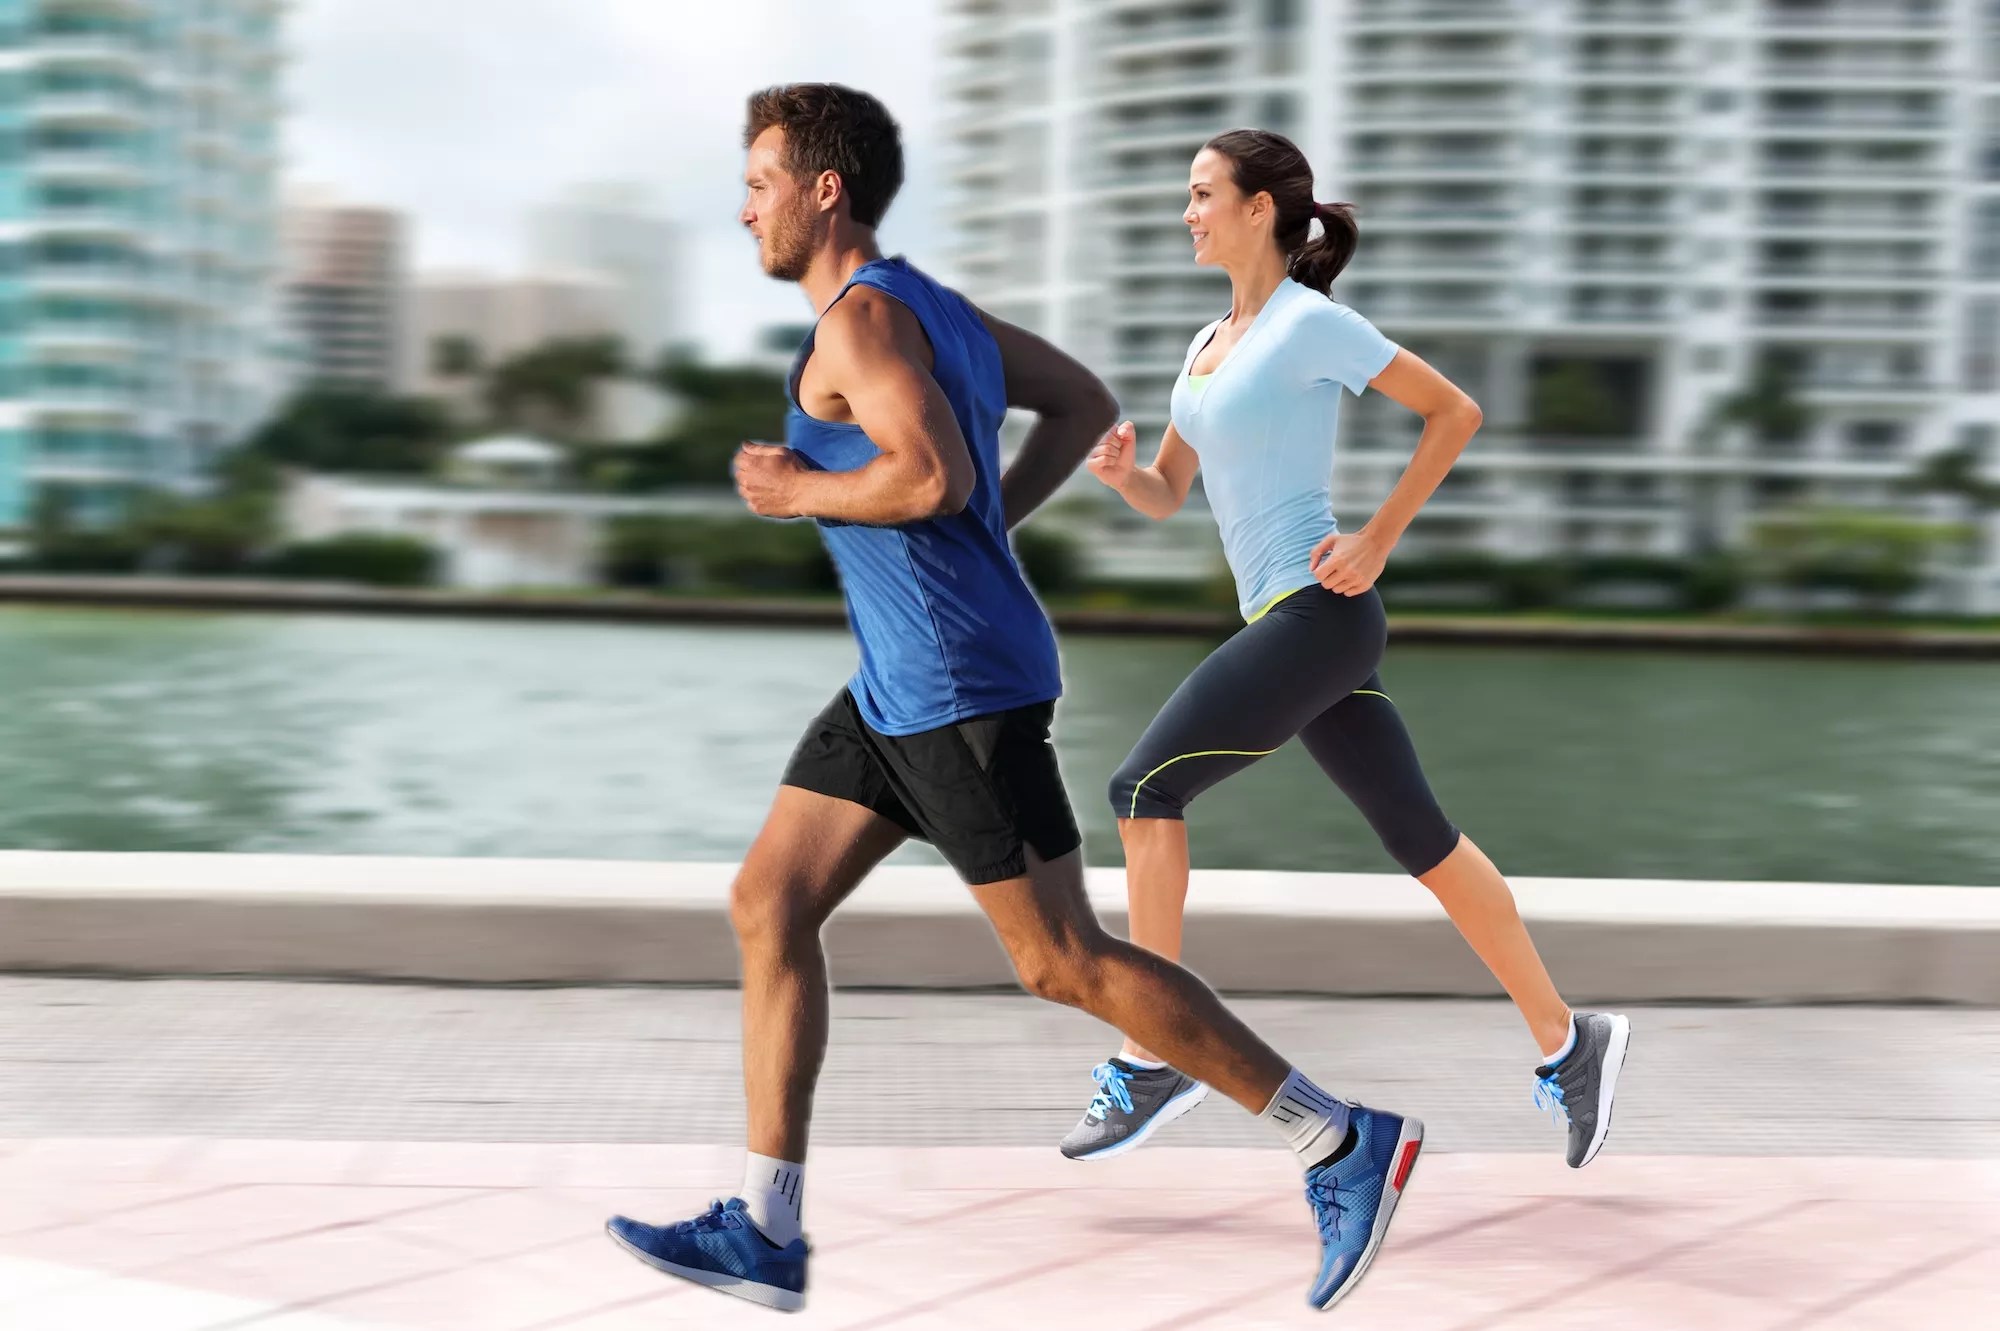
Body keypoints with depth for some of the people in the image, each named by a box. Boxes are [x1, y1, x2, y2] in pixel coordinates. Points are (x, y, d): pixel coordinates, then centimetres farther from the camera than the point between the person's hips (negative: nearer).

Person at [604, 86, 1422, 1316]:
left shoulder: (862, 314, -14)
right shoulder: (933, 303, 15)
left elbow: (932, 476, -28)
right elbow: (1087, 404, 22)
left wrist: (797, 493, -12)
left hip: (962, 691, -10)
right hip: (901, 690, 10)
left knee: (1064, 963, -5)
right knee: (768, 905, 8)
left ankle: (1346, 1144, 3)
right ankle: (765, 1233, 11)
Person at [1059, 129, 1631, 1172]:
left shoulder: (1311, 324, -8)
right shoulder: (1210, 342, 17)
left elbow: (1454, 411, -6)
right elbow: (1166, 496, 20)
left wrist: (1377, 538, -10)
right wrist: (1119, 469, -2)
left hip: (1319, 610, -8)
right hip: (1287, 620, 8)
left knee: (1145, 786, -11)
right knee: (1419, 838, 10)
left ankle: (1156, 1056, -4)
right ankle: (1566, 1041, 18)